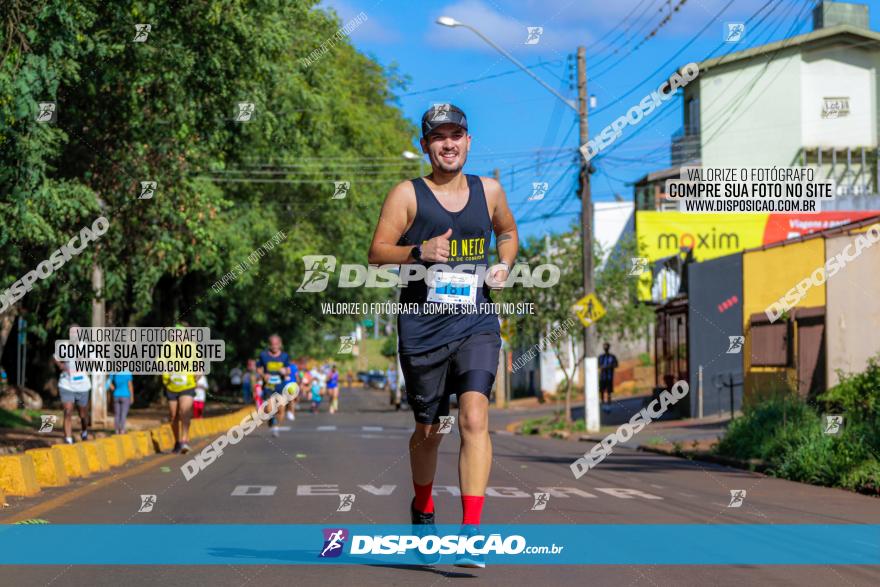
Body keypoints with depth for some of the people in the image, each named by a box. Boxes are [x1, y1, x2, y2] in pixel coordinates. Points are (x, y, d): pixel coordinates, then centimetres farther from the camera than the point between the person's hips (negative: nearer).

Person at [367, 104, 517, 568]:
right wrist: (418, 251, -21)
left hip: (476, 324, 1)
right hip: (422, 327, -1)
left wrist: (504, 265, 8)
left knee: (475, 417, -18)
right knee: (427, 429, 11)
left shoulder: (488, 190, 10)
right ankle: (422, 510, 39)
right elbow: (377, 253, -3)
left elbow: (508, 231, 28)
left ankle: (471, 532, -20)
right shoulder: (407, 195, 1)